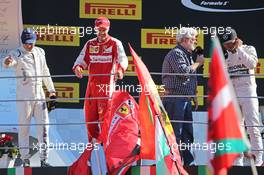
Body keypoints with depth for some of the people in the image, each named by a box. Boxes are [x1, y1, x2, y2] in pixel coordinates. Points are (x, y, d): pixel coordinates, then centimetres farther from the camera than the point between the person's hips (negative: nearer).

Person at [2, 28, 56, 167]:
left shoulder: (40, 52, 10)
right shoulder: (17, 54, -8)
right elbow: (8, 62, -31)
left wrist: (51, 89, 24)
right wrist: (7, 62, -55)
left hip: (39, 93, 5)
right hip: (24, 95, -5)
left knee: (43, 125, 2)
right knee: (24, 126, 0)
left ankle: (43, 159, 7)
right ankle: (25, 159, 8)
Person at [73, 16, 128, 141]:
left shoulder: (115, 44, 0)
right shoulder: (90, 44, 13)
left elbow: (122, 58, -14)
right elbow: (82, 59, 7)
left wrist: (121, 69, -37)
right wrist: (78, 67, -17)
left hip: (107, 84, -4)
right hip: (92, 83, 5)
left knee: (105, 115, -8)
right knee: (89, 113, 6)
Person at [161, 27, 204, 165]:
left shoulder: (187, 55, 21)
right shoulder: (176, 53, -10)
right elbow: (184, 72, -23)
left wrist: (193, 96, 22)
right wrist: (198, 63, -8)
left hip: (185, 100, 10)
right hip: (174, 100, -10)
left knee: (187, 133, 11)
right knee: (175, 133, -10)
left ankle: (189, 162, 16)